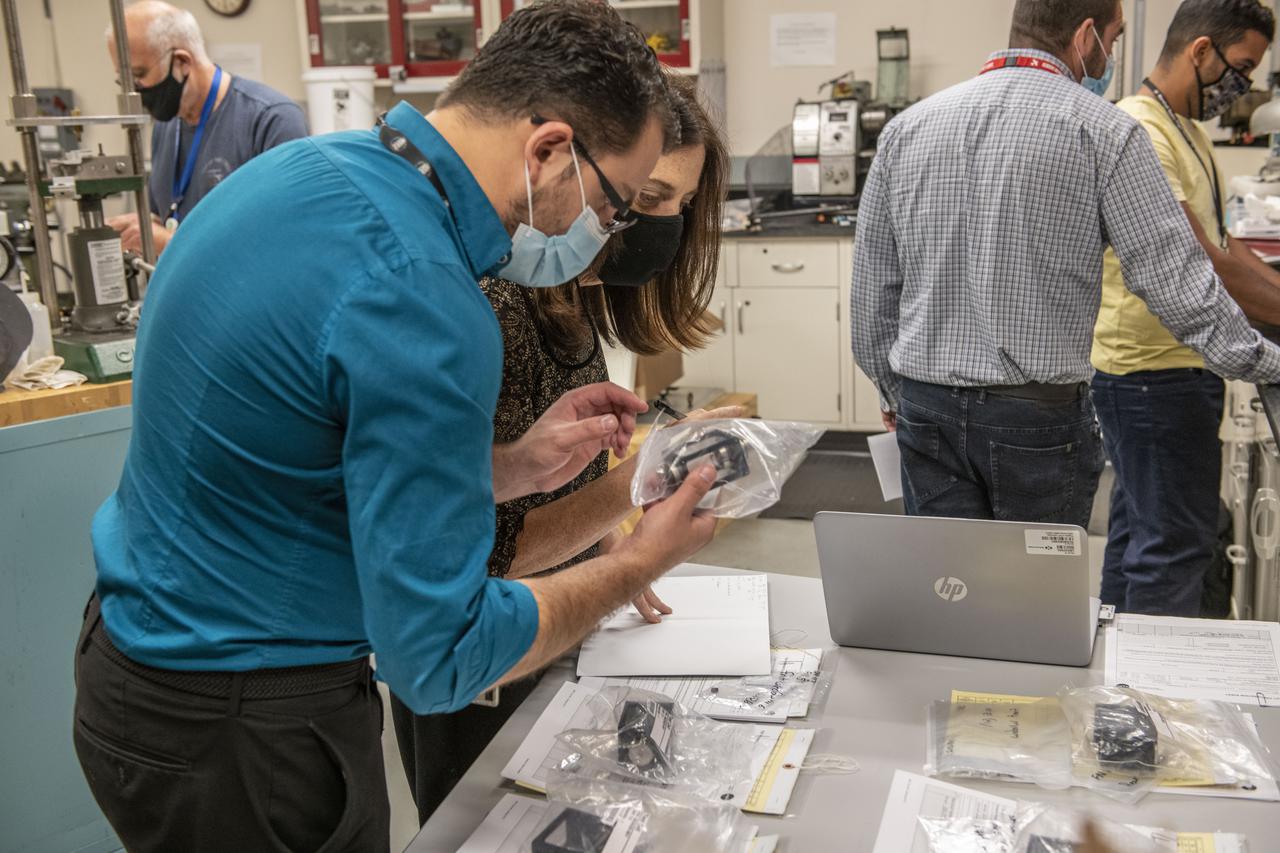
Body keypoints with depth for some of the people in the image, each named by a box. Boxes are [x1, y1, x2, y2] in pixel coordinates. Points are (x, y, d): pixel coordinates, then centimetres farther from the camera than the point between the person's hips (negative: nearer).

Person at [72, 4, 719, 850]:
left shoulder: (305, 167, -2)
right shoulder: (424, 305, -30)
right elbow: (439, 658, -24)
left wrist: (516, 466, 1)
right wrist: (638, 564, -11)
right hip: (238, 740, -9)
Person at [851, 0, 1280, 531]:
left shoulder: (907, 127, 5)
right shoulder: (1103, 131, -7)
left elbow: (873, 285, 9)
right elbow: (1175, 279, -9)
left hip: (928, 409, 4)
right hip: (1039, 414, -4)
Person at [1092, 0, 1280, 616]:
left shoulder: (1187, 131, 17)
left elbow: (1220, 241, 18)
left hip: (1181, 364, 11)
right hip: (1153, 372, -11)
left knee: (1141, 531, 17)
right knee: (1176, 541, -5)